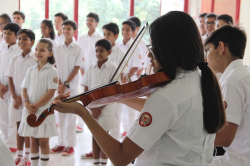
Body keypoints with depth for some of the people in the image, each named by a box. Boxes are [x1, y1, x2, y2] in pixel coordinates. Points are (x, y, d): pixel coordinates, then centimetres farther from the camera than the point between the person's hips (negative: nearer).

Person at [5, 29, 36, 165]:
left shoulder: (35, 58, -6)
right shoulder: (14, 59, 8)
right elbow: (10, 79, 8)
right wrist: (15, 97, -4)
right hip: (16, 97, 4)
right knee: (19, 125, 10)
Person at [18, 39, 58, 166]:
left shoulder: (52, 71, -6)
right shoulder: (30, 70, 9)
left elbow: (50, 92, -13)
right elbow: (24, 89, 8)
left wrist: (36, 106, -15)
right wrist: (26, 103, -11)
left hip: (44, 111, -4)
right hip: (29, 112, 4)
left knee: (43, 141, 2)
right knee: (33, 141, 10)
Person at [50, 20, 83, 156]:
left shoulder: (78, 49, -3)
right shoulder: (59, 49, 7)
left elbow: (76, 69, -7)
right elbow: (56, 68, 6)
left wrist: (65, 84, -13)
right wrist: (59, 84, -7)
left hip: (71, 86, -4)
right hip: (60, 86, 4)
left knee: (70, 116, 0)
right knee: (60, 116, 8)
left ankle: (70, 145, 6)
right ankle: (61, 143, 17)